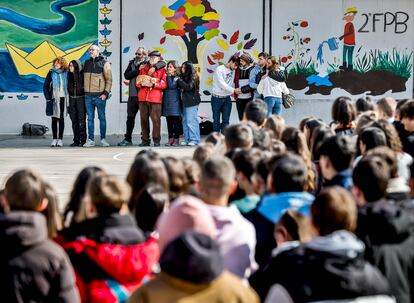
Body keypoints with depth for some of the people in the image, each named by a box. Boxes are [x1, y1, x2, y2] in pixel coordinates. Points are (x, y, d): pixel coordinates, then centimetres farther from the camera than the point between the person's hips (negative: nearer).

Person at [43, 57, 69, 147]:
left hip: (63, 99, 1)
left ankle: (60, 139, 7)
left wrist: (68, 98, 0)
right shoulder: (51, 73, 0)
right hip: (54, 99, 0)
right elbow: (45, 86, 3)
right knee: (54, 119, 2)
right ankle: (54, 139, 7)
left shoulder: (66, 73, 2)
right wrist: (48, 97, -4)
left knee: (61, 119, 4)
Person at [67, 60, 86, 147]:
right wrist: (68, 102, 10)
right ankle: (76, 140, 11)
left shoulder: (82, 75, -8)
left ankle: (83, 140, -3)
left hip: (81, 99, -5)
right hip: (72, 99, 5)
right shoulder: (69, 75, 6)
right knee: (74, 121, 6)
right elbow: (68, 88, 12)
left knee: (81, 120, -7)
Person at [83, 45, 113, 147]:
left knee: (102, 118, 3)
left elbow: (109, 79, -4)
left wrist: (106, 93, -12)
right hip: (88, 96, 4)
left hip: (99, 95, -4)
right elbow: (82, 77, 18)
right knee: (90, 118, 5)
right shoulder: (86, 63, 13)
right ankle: (91, 140, 8)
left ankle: (103, 139, 10)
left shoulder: (104, 63, 0)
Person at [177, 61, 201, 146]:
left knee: (191, 121, -9)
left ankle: (194, 140, -5)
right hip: (185, 102, 8)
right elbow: (181, 87, 20)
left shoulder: (193, 77, -7)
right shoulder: (184, 77, 16)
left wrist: (179, 80, -11)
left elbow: (189, 87, -16)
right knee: (185, 121, 6)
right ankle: (187, 139, 10)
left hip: (192, 101, -8)